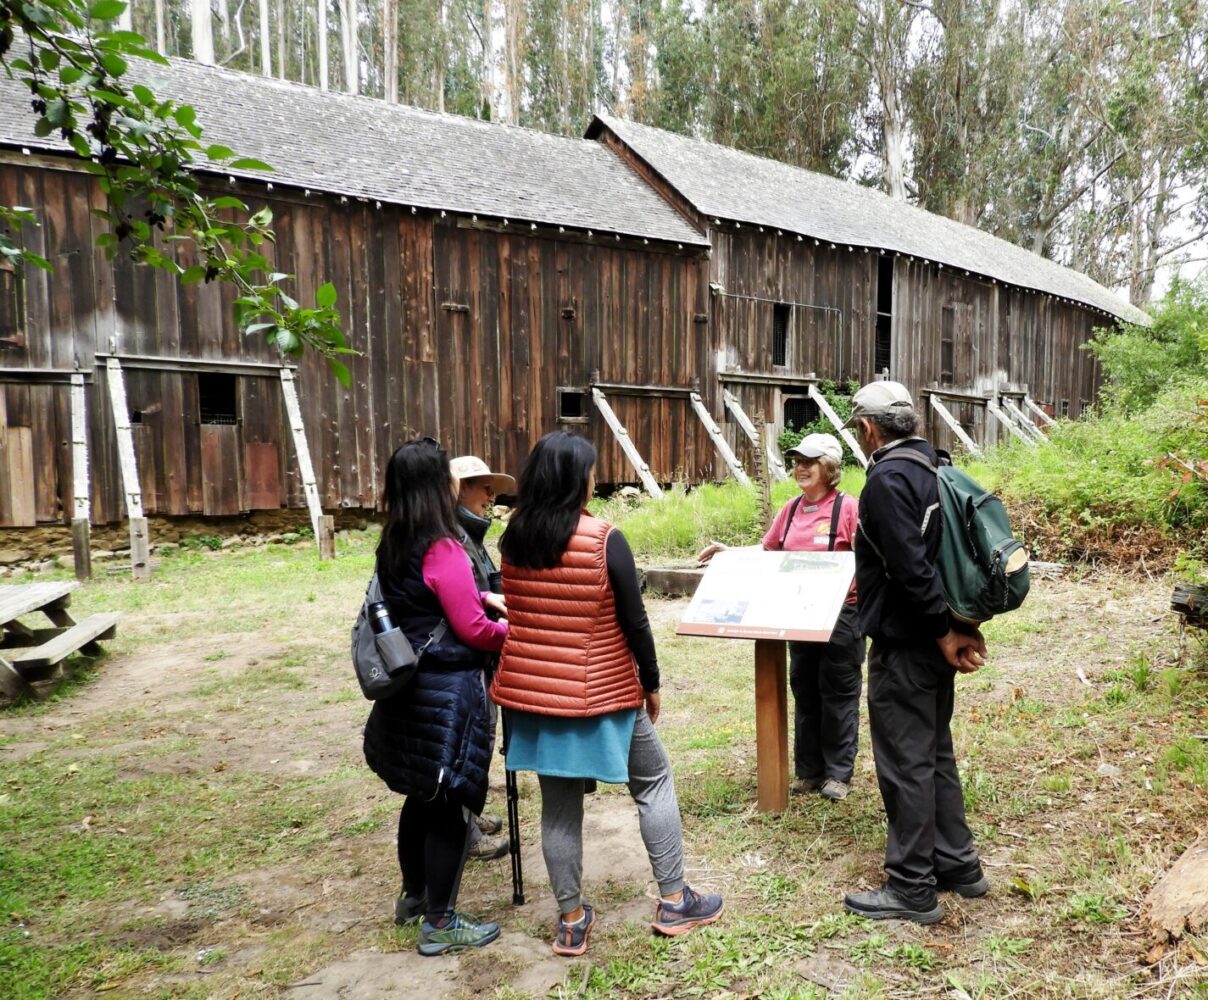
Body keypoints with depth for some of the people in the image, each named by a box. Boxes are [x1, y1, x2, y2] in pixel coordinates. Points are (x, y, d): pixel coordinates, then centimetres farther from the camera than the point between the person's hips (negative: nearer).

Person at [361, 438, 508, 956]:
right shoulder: (443, 551, -20)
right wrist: (514, 632, 1)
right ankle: (439, 923, 16)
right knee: (448, 805, 4)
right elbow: (473, 630, -16)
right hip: (447, 692, -8)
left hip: (409, 688, 8)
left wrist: (480, 598, 17)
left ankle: (413, 894, 39)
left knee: (421, 795, 22)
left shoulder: (391, 549, 5)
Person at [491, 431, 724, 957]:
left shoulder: (512, 539, -2)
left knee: (559, 804, 13)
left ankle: (571, 920, 23)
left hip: (532, 689, 5)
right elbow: (634, 623, -11)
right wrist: (651, 683, 1)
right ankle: (674, 901, 23)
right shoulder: (604, 540, -16)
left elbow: (516, 613, 9)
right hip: (599, 692, -4)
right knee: (654, 782, 15)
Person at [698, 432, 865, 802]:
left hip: (840, 614, -6)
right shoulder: (791, 509, 9)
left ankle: (839, 772, 16)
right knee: (804, 691, 12)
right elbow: (766, 553, 16)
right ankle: (808, 770, 23)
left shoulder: (847, 507, -9)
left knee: (838, 693, 4)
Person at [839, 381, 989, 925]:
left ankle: (912, 889, 11)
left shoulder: (887, 479, -19)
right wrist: (965, 627, 12)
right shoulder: (933, 468, 11)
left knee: (904, 763, 0)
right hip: (932, 641, 10)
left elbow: (911, 568, -25)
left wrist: (945, 633, -15)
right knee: (935, 754, 20)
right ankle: (958, 864, 31)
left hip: (903, 646, -10)